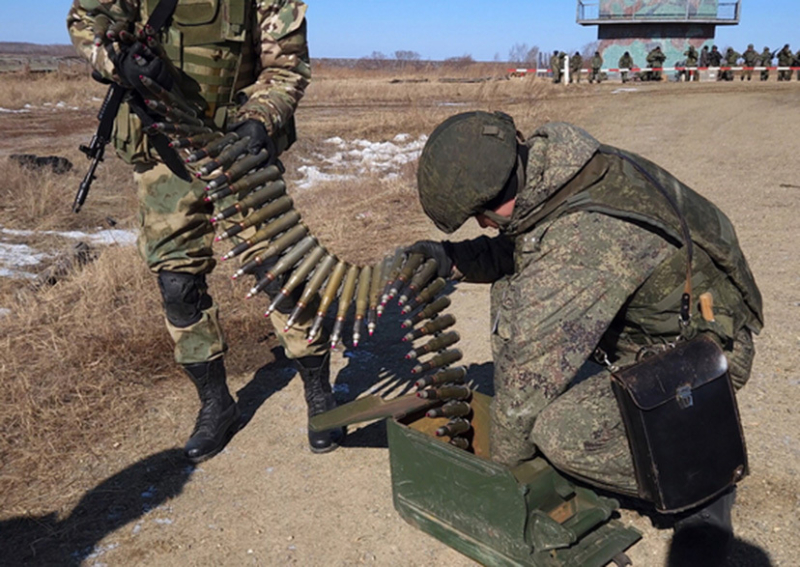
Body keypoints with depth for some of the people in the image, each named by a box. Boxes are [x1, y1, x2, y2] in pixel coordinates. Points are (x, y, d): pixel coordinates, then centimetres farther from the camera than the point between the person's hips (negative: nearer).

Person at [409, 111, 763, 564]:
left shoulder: (584, 240, -37)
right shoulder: (544, 160, -10)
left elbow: (531, 372, -28)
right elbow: (512, 251, 10)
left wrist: (502, 464, -12)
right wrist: (453, 260, -6)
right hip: (640, 326, 9)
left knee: (562, 431, -28)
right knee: (514, 284, 3)